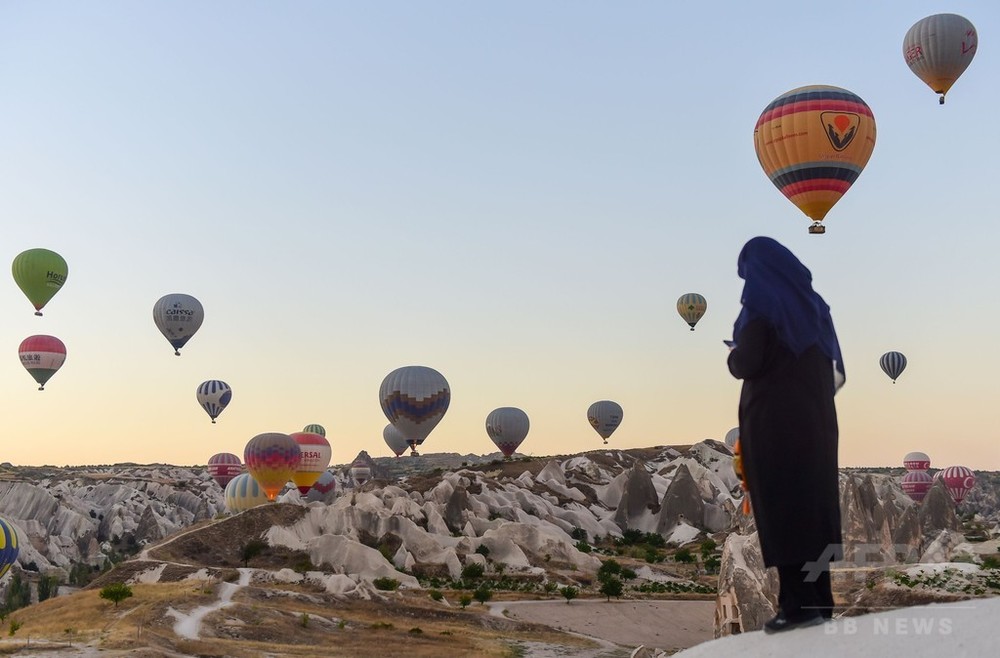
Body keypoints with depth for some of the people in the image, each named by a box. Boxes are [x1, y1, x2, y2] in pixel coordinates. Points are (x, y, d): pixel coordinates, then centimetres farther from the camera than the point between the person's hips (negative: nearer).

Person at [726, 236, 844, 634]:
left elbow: (745, 365, -14)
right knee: (814, 501, 8)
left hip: (774, 420, -7)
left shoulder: (761, 306, -9)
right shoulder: (813, 303, 13)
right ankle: (820, 600, 12)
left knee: (781, 507, -4)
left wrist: (732, 352, 6)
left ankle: (800, 603, -4)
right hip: (816, 417, 7)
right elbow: (830, 362, 19)